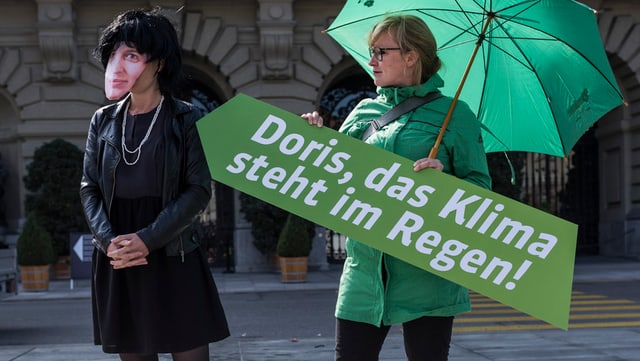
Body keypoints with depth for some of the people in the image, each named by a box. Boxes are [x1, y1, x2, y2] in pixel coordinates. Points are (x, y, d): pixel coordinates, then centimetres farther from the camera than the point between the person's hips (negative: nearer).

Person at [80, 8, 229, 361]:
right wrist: (109, 241, -12)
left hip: (173, 258, -3)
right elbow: (89, 189, 6)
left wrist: (147, 239, -17)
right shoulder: (103, 121, 9)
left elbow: (198, 190, -7)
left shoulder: (186, 119, -1)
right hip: (117, 262, 3)